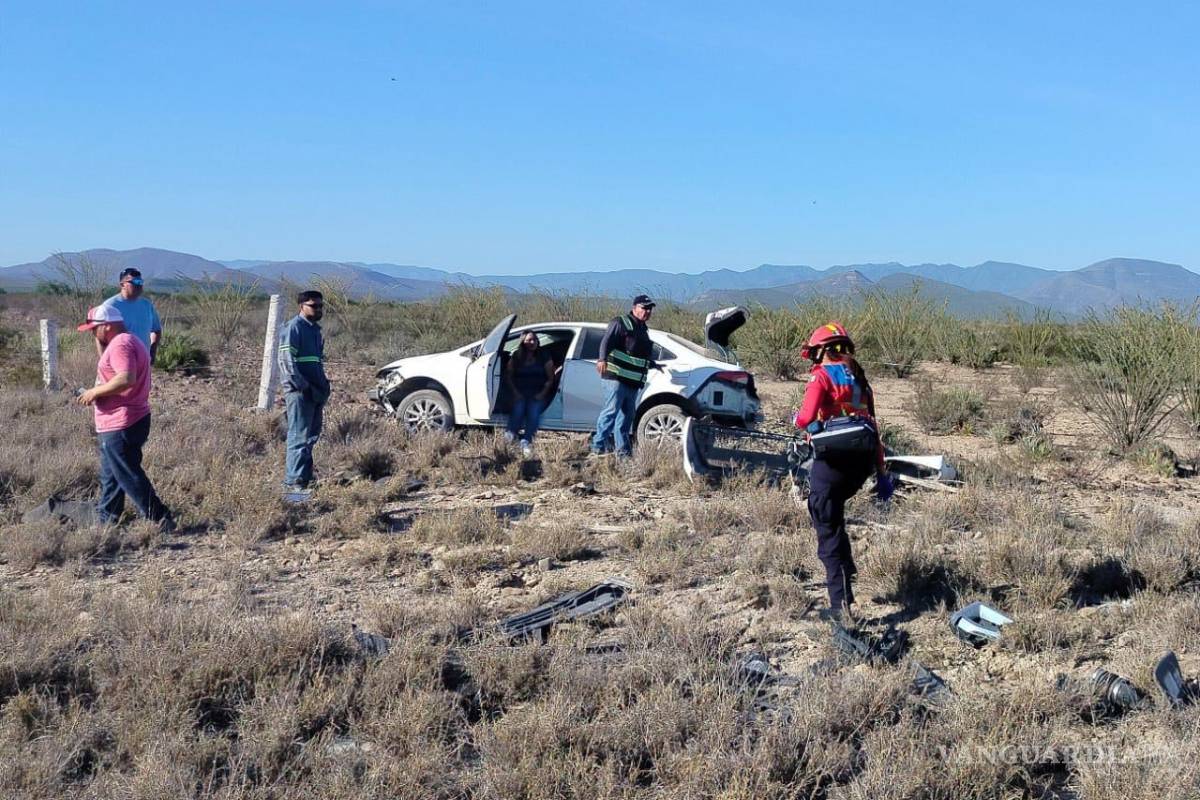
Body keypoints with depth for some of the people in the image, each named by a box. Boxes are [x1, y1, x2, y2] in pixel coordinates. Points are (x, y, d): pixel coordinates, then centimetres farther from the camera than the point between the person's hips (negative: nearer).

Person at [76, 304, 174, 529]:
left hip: (120, 426, -11)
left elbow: (126, 378, -32)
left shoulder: (120, 344, -19)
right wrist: (99, 343, 18)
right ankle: (106, 518, 32)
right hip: (119, 424, 11)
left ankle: (161, 521, -3)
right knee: (110, 475, 21)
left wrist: (95, 392, -22)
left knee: (129, 477, -6)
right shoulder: (129, 341, 16)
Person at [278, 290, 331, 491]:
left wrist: (323, 388, 18)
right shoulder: (293, 327, -10)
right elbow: (286, 361, -17)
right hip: (300, 392, -9)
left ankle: (307, 476, 23)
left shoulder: (314, 329, 19)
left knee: (311, 436, 14)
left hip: (315, 392, 9)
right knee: (300, 437, -10)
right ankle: (294, 481, -9)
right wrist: (302, 387, -20)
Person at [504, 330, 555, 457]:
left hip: (538, 394, -2)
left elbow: (550, 378, 6)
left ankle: (526, 441, -44)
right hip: (520, 393, 2)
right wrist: (515, 392, -1)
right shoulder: (516, 357, 10)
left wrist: (543, 393, -8)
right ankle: (511, 436, -40)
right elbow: (508, 376, 13)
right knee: (518, 409, -30)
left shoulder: (544, 357, 6)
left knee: (534, 411, -30)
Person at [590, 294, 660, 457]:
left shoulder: (644, 330, 25)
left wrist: (654, 365, 49)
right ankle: (599, 446, -16)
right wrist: (603, 359, -32)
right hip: (617, 377, -8)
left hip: (633, 382, 8)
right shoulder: (621, 323, -1)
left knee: (627, 415, 10)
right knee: (611, 410, -15)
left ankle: (623, 450, 15)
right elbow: (606, 341, -16)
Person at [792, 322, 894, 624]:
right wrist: (881, 473, 21)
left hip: (833, 459, -7)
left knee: (828, 528, -2)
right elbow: (873, 426, 18)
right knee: (832, 510, 31)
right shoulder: (859, 378, 17)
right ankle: (844, 569, 28)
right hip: (863, 460, 7)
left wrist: (797, 418, 8)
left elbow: (807, 419, -17)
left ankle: (842, 605, -6)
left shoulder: (822, 375, -5)